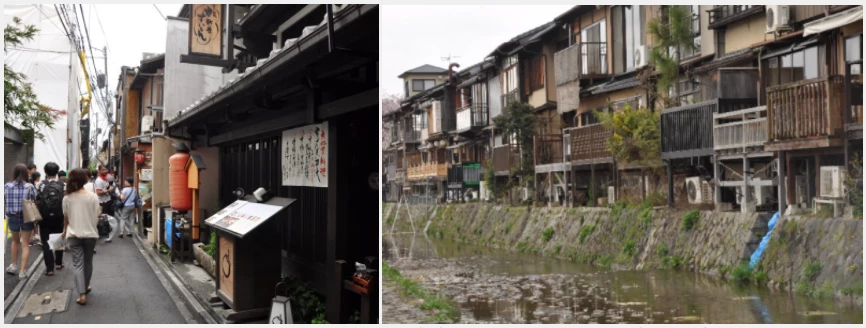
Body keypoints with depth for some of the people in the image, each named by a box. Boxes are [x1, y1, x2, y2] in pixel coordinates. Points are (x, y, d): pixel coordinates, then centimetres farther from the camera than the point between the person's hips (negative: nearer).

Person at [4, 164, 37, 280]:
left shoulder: (7, 186, -6)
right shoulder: (29, 187, -11)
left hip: (12, 218, 2)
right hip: (27, 218, -2)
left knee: (15, 241, 27)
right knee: (25, 244, 8)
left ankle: (14, 265, 33)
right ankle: (22, 271, 5)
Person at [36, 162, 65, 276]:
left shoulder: (40, 184, -5)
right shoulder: (63, 185, -4)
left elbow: (36, 201, -4)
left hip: (44, 217, -1)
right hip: (59, 217, 1)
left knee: (46, 242, 3)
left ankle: (49, 268, -1)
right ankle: (58, 263, 29)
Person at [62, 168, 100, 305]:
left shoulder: (67, 198, -5)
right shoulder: (93, 197, -9)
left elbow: (66, 218, 6)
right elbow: (96, 218, -6)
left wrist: (65, 231, 23)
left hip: (73, 235, 0)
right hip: (90, 234, 0)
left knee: (78, 264, 1)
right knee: (88, 262, 18)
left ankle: (82, 295, -7)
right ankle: (86, 287, 35)